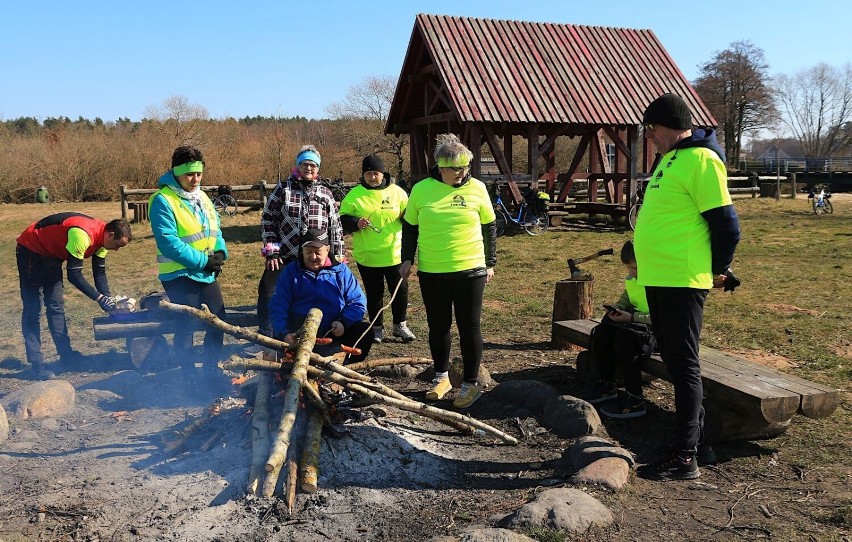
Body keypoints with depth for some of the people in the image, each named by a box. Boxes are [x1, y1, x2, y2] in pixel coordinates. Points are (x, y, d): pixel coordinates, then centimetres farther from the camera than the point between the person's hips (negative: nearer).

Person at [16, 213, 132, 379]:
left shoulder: (101, 236, -7)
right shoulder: (82, 234, -35)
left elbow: (100, 272, -1)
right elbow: (74, 275, -32)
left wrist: (108, 298, -12)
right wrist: (99, 298, -28)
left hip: (51, 254, 9)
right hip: (31, 251, -9)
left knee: (56, 306, 8)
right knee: (33, 309, -7)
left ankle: (66, 355, 12)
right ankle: (36, 364, -4)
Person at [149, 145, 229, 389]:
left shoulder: (201, 197, 11)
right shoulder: (163, 200, -14)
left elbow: (215, 229, 15)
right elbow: (167, 242, -21)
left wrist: (220, 252, -5)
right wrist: (201, 261, -20)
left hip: (207, 274, 8)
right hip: (179, 275, -7)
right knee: (186, 328, 1)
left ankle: (211, 371, 28)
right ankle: (191, 378, 15)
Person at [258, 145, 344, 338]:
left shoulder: (325, 193, 6)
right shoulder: (283, 188, 0)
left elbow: (336, 227, 9)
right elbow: (268, 220, 1)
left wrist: (338, 256, 5)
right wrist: (271, 251, -6)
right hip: (284, 257, -1)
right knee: (268, 293, 0)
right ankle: (267, 336, 16)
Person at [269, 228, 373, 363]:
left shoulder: (341, 270, 11)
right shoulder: (290, 272, 9)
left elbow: (358, 302, 7)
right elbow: (278, 307, 0)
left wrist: (343, 323, -12)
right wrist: (284, 333, -18)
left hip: (334, 333, 2)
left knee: (365, 331, -21)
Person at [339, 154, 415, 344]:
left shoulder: (397, 192, 2)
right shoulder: (354, 195, -2)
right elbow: (342, 219, 1)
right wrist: (355, 223, -18)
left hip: (394, 254, 1)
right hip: (367, 256, -1)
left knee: (400, 290, 7)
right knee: (374, 294, 10)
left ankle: (400, 326, 24)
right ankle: (377, 328, 24)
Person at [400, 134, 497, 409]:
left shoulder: (477, 188, -2)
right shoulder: (421, 189, -1)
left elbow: (489, 228, 7)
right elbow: (410, 227, 10)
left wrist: (491, 262, 6)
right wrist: (407, 258, 3)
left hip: (469, 270, -1)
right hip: (431, 272, 2)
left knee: (469, 327, 4)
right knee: (437, 326, 13)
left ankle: (471, 383, 16)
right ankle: (442, 376, 30)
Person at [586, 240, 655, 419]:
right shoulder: (631, 278, 6)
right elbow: (626, 298, 21)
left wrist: (631, 317, -27)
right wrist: (616, 308, -1)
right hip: (634, 320, 9)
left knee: (625, 336, -34)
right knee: (601, 332, -10)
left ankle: (635, 400, -27)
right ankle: (608, 385, 4)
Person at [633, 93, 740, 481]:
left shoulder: (700, 159, -14)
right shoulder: (671, 158, 17)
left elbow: (726, 224, -16)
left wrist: (719, 271, -6)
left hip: (682, 281, -10)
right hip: (658, 279, 10)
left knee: (683, 365, -4)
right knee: (674, 360, 16)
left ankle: (684, 458, 5)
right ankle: (695, 432, 30)